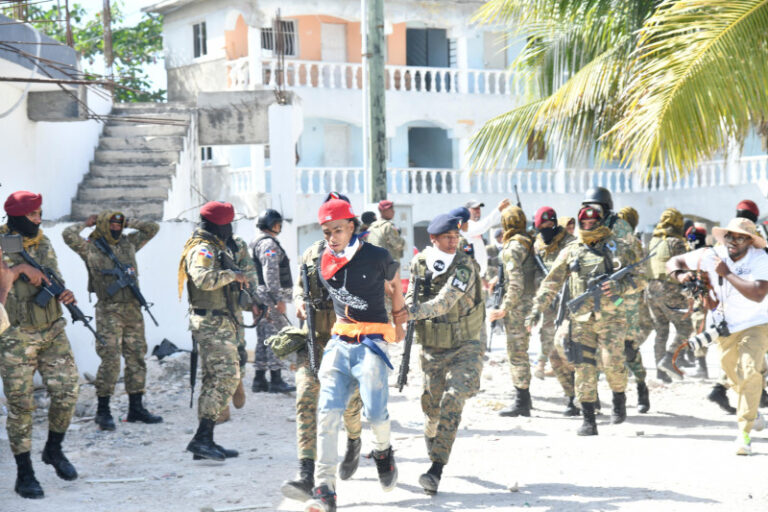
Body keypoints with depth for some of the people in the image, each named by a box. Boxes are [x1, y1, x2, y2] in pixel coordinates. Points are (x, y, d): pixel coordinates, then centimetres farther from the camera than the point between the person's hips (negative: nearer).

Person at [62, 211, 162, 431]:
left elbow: (153, 228, 21)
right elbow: (68, 235, -15)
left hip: (133, 309, 6)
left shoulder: (129, 243, 15)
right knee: (110, 359, -10)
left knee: (136, 358, 8)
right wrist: (86, 223, 3)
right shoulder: (91, 248, 0)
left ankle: (136, 408, 15)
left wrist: (127, 223, 15)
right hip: (109, 311, -6)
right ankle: (103, 410, -2)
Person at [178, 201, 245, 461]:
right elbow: (204, 279, -33)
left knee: (215, 379, 11)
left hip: (220, 323, 11)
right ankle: (202, 438, -16)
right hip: (212, 324, -11)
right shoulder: (203, 249, -14)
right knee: (226, 375, -15)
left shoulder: (214, 248, 19)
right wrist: (232, 275, -22)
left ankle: (205, 440, 14)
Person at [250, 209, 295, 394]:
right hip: (270, 298, -10)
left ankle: (259, 380, 13)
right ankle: (276, 380, -9)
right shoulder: (269, 244, -12)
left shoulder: (256, 243, 21)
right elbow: (271, 274, -21)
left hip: (260, 299, 10)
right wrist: (279, 299, -22)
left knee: (263, 339, 11)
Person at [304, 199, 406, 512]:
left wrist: (398, 322, 24)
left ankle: (383, 451, 21)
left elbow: (395, 286, 16)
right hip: (339, 342, 3)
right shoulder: (324, 265, 7)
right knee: (328, 411, -12)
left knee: (375, 410, -16)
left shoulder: (377, 257, -3)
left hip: (371, 342, -3)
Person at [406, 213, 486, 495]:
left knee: (453, 400, -19)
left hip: (466, 346, -4)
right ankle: (430, 437, 43)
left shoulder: (464, 268, -17)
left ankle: (436, 470, -20)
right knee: (432, 405, 8)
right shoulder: (419, 264, -3)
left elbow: (444, 302, -31)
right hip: (433, 348, 4)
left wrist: (412, 311, -44)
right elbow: (411, 299, 8)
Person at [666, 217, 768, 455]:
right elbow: (674, 261, -2)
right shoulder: (712, 256, -11)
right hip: (725, 329, 4)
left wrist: (727, 273, -32)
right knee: (736, 379, 17)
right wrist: (680, 275, -25)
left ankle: (744, 432, -21)